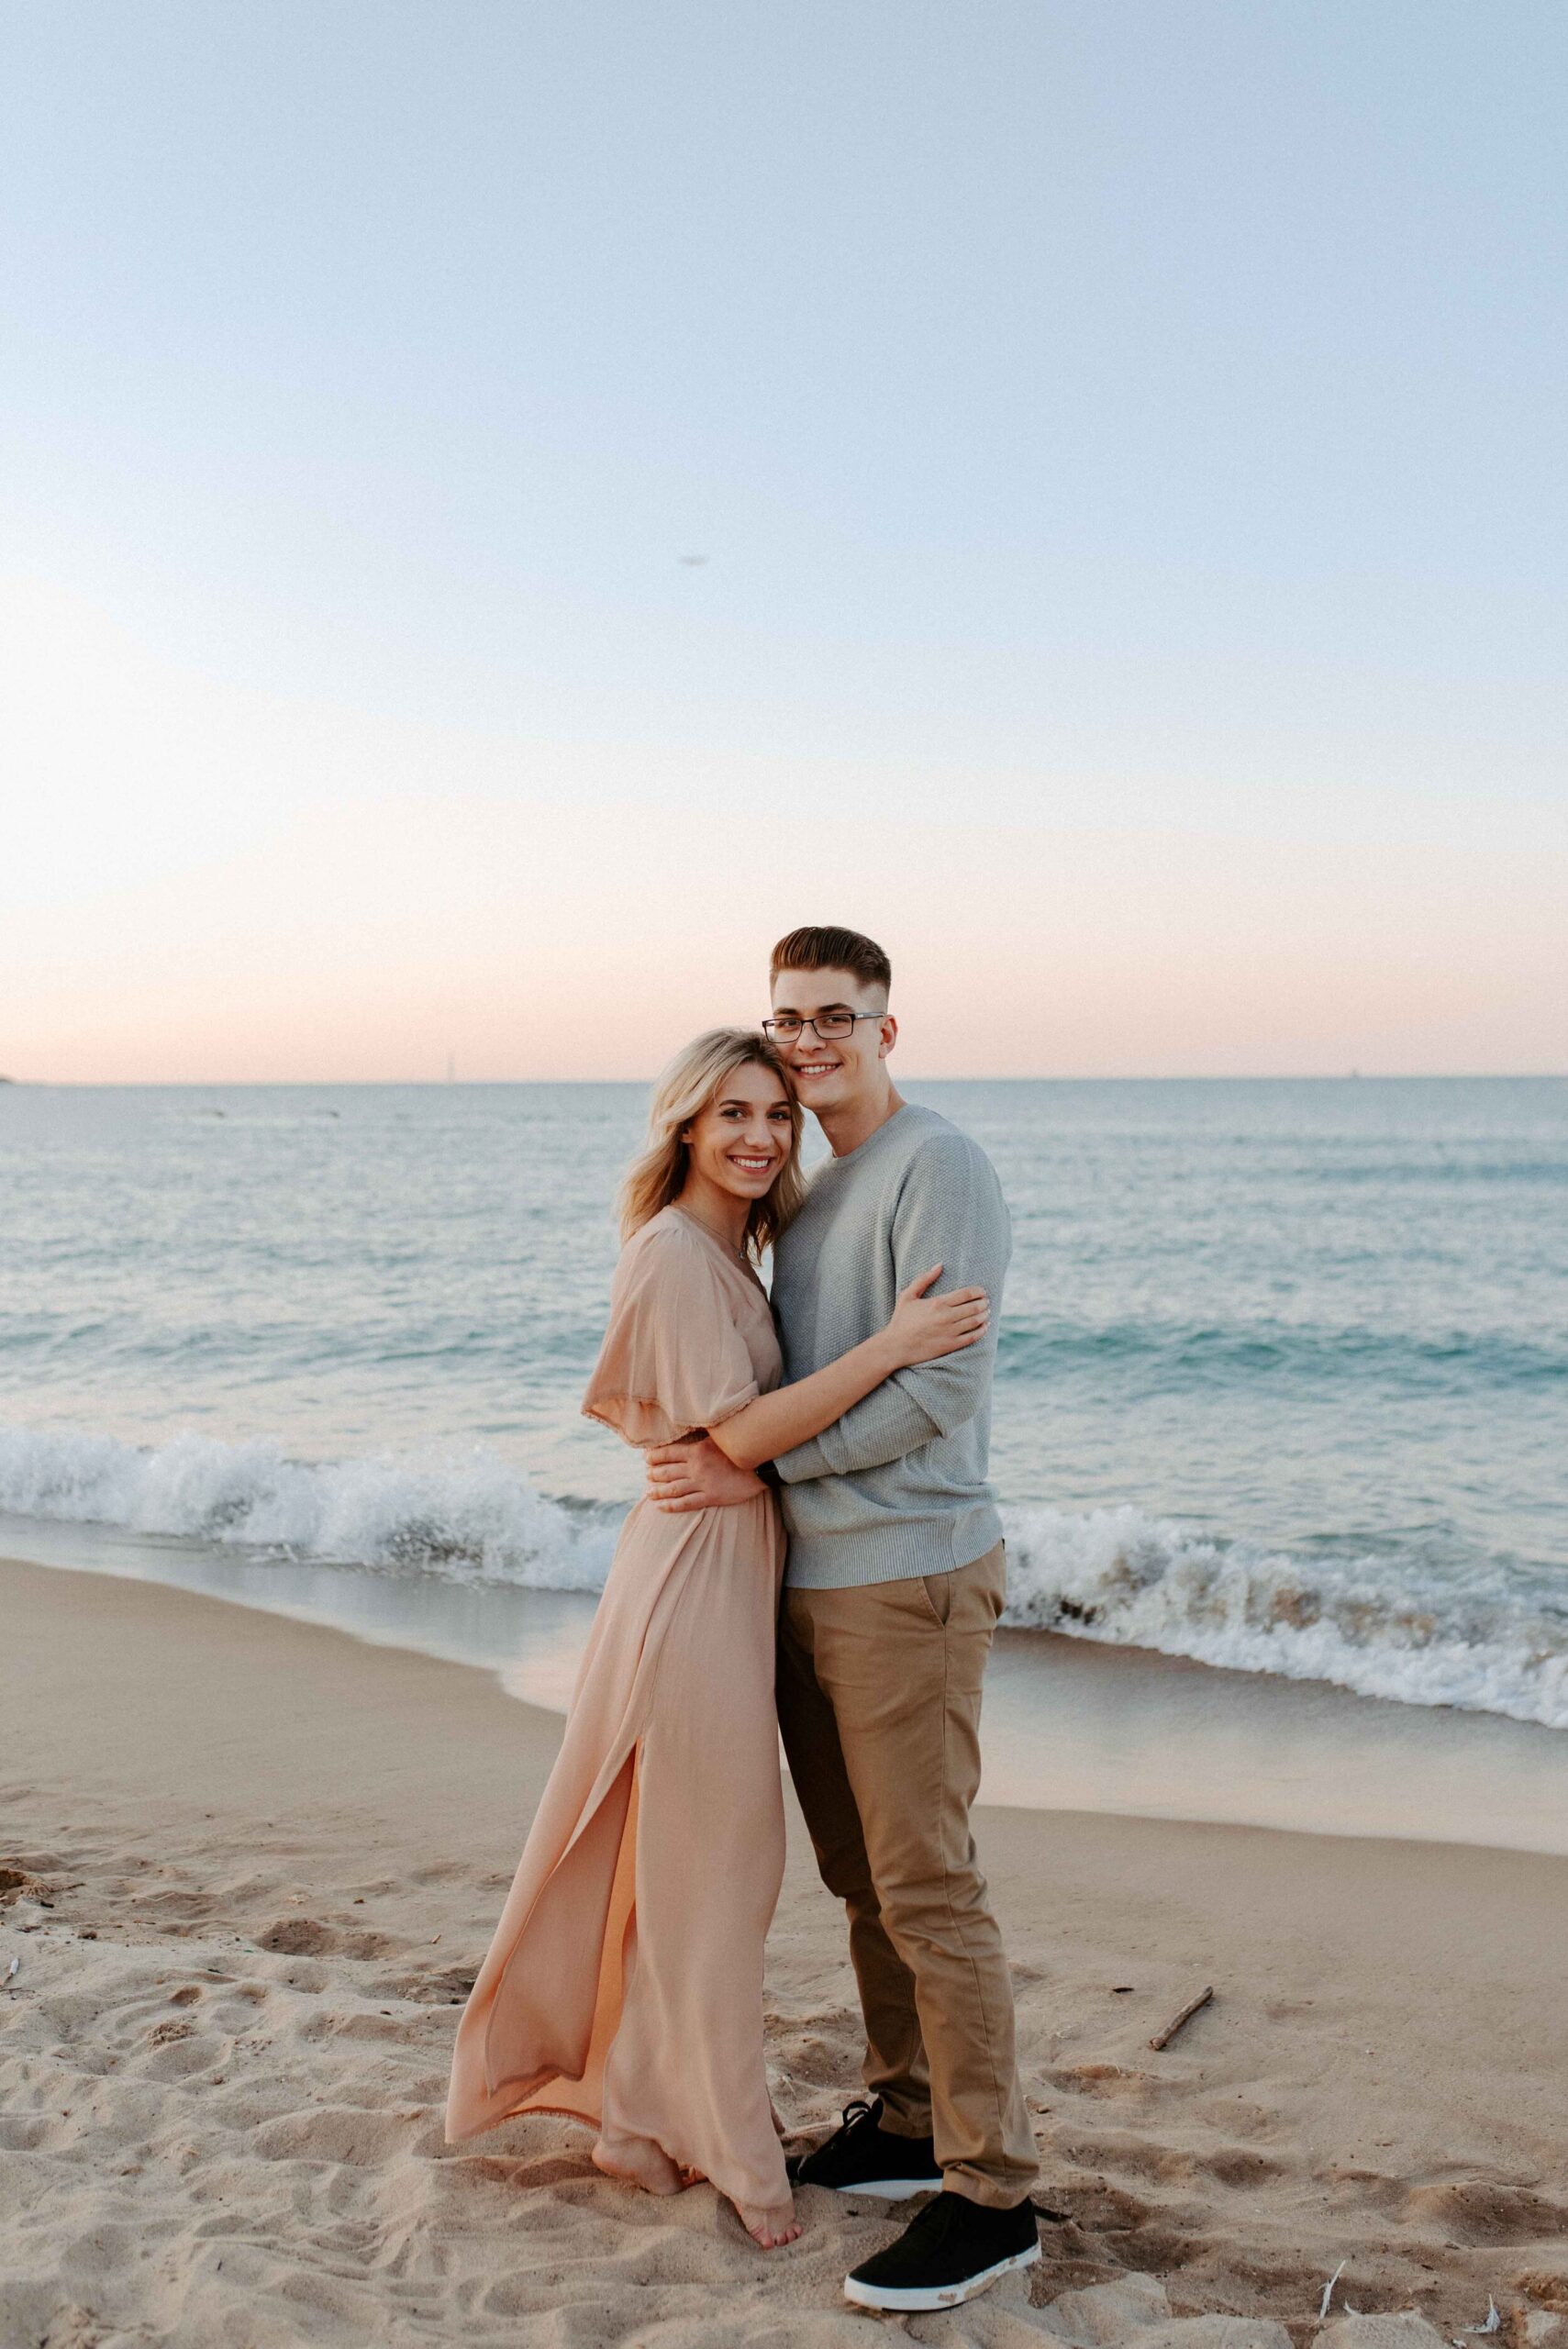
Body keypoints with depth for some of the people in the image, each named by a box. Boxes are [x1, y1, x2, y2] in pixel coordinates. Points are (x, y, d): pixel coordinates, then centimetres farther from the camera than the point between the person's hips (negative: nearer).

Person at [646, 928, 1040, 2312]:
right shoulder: (811, 1190, 16)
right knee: (860, 1875, 16)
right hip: (809, 1578, 9)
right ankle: (904, 2124, 29)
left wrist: (760, 1469, -17)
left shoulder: (938, 1170, -12)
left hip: (905, 1575, -9)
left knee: (926, 1889, -5)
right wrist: (717, 1451, 8)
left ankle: (993, 2196, 6)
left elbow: (943, 1390, -19)